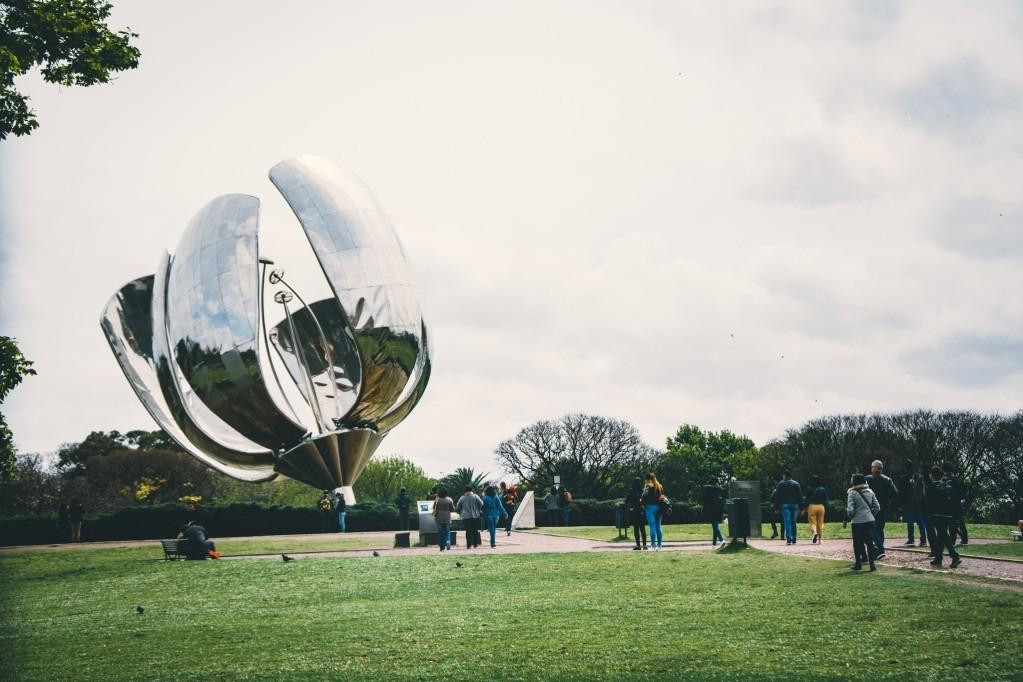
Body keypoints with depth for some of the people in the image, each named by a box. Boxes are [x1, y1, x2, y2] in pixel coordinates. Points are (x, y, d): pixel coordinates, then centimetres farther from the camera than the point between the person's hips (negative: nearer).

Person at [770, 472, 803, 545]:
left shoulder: (781, 484, 1)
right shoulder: (796, 484, 8)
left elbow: (777, 496, 0)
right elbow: (800, 497, 7)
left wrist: (776, 507, 2)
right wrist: (800, 508, 8)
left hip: (785, 505, -3)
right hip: (794, 505, 3)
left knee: (787, 522, -6)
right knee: (793, 522, 12)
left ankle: (788, 539, -17)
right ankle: (793, 539, 14)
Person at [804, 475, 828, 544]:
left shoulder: (809, 489, -3)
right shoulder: (823, 489, 4)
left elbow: (807, 500, -3)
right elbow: (825, 500, 5)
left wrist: (806, 508, 4)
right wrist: (825, 507, 13)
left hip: (812, 506, -3)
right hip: (821, 506, 3)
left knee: (812, 522, -2)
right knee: (820, 523, 10)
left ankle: (814, 532, -31)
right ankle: (820, 538, 13)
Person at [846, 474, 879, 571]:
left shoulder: (852, 493, -9)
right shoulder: (870, 492, 4)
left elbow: (850, 509, -15)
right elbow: (877, 507, 5)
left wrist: (851, 516, 5)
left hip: (857, 522, -3)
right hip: (869, 520, 3)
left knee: (857, 543, 9)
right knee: (869, 542, 6)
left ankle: (858, 564, 15)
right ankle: (872, 564, -1)